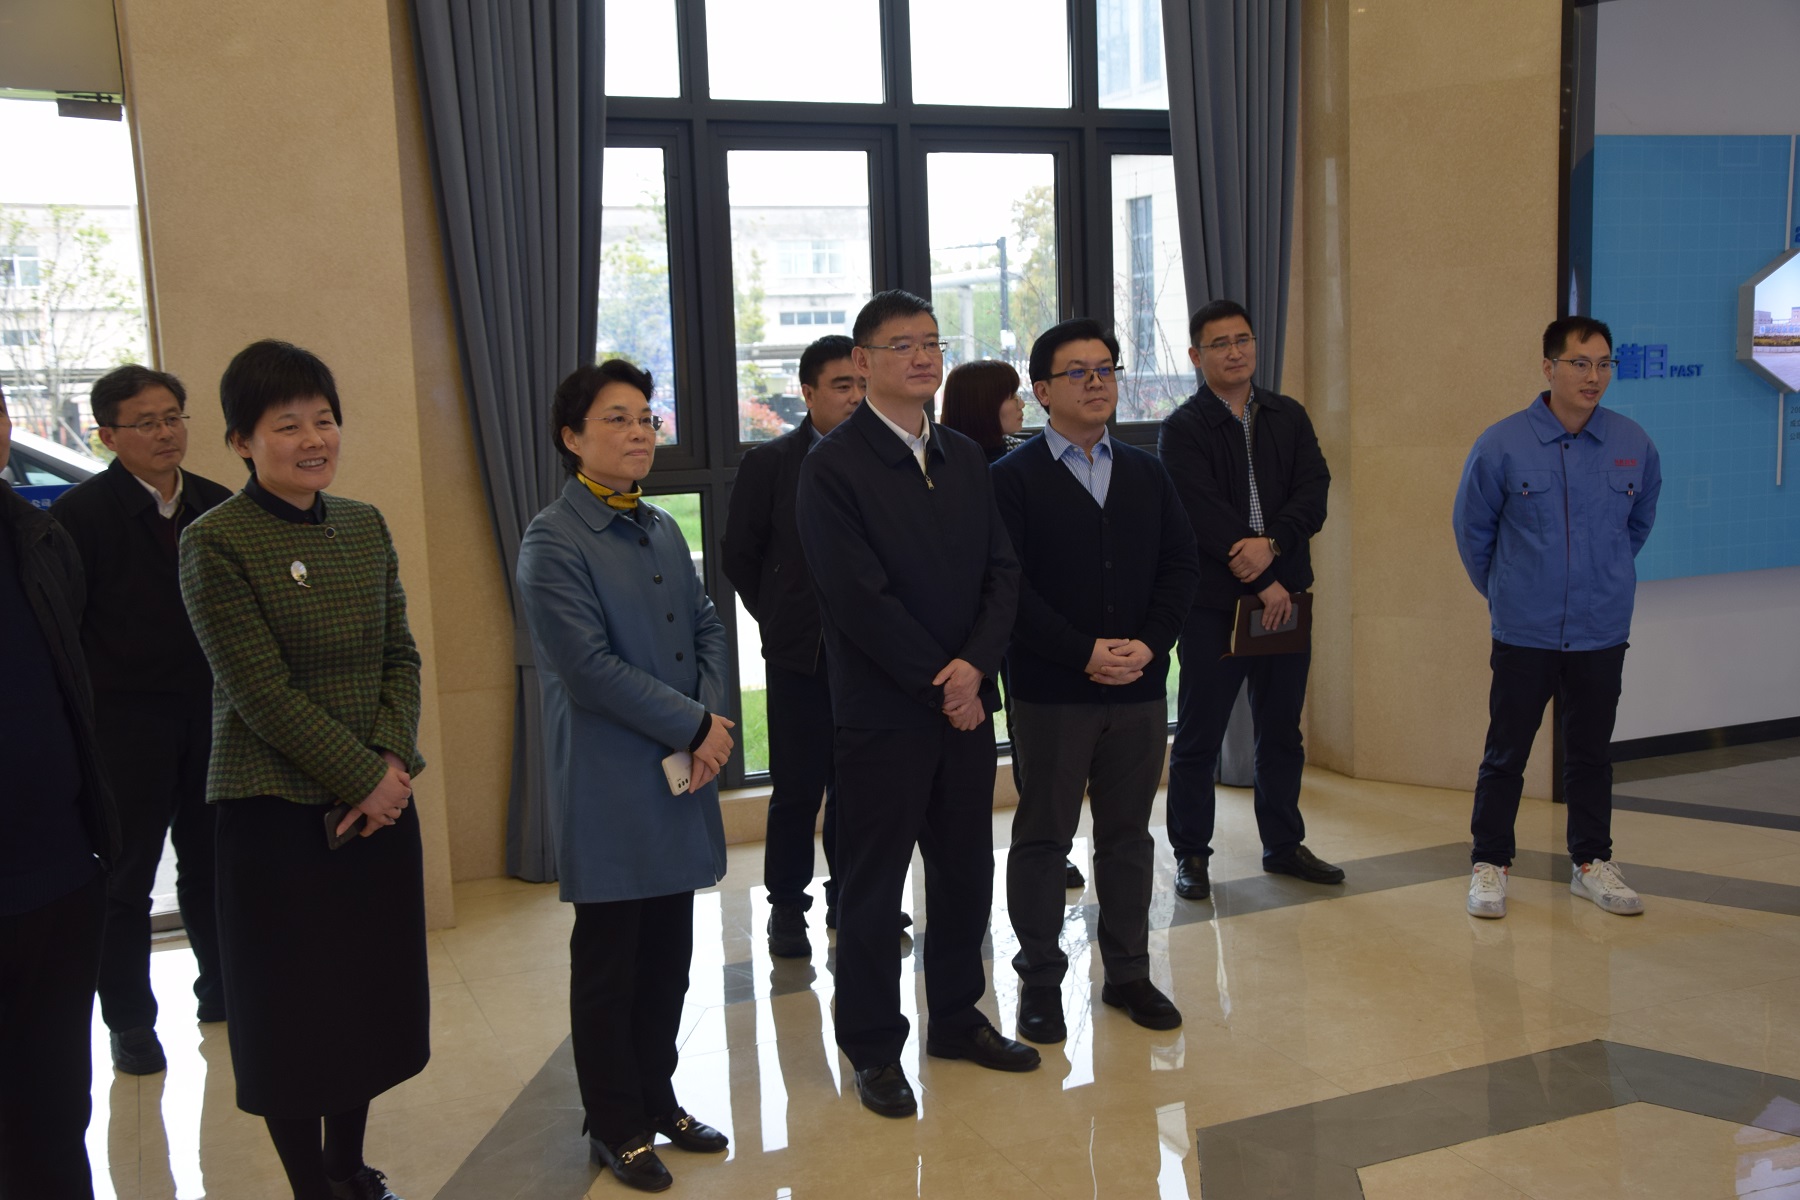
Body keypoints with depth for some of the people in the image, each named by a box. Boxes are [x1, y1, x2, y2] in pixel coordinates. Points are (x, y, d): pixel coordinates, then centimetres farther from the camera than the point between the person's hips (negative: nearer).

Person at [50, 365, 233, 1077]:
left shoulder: (218, 507, 5)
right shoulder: (83, 513, -8)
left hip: (211, 718, 4)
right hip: (127, 725, -4)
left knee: (210, 862, 15)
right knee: (126, 877, 8)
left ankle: (220, 988, 31)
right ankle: (130, 1022, 20)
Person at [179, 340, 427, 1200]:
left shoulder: (364, 526, 7)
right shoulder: (215, 543, -11)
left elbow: (400, 656, 7)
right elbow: (260, 691, -15)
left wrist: (393, 760, -8)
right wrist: (361, 779, -14)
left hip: (380, 799, 6)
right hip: (279, 809, -5)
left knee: (372, 994, 14)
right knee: (294, 1010, 8)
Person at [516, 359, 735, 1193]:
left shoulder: (663, 530, 11)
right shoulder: (552, 542, -11)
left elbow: (707, 631, 12)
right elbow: (588, 665, -18)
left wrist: (710, 720, -5)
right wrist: (693, 725, -15)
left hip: (681, 777, 7)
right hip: (610, 788, -7)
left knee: (669, 958, 15)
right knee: (609, 963, 8)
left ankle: (656, 1099, 33)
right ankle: (615, 1127, 23)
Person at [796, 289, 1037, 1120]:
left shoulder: (965, 459, 10)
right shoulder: (833, 466, -10)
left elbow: (1001, 573, 6)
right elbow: (860, 597, -16)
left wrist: (975, 663, -10)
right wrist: (938, 684, -13)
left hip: (965, 701, 6)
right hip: (883, 710, -6)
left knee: (966, 870, 15)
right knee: (873, 885, 6)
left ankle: (957, 1019, 33)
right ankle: (872, 1047, 22)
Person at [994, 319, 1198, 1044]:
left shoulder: (1147, 474, 11)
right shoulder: (1013, 478, -5)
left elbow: (1181, 567, 7)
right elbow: (1009, 585, -12)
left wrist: (1148, 644, -8)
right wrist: (1084, 654, -16)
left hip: (1140, 686, 5)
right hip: (1051, 692, -4)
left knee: (1128, 835, 13)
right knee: (1042, 837, 6)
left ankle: (1128, 972, 27)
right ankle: (1040, 981, 18)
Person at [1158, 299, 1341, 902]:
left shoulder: (1288, 417, 11)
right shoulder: (1181, 429, -3)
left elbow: (1313, 491, -1)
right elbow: (1204, 514, -12)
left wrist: (1271, 543, -19)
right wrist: (1262, 583, -15)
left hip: (1284, 593, 5)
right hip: (1213, 602, -4)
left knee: (1282, 729, 13)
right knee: (1199, 734, 3)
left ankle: (1284, 844, 27)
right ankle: (1190, 853, 15)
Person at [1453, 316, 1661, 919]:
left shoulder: (1634, 445, -4)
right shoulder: (1501, 444, -11)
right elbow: (1473, 529, 3)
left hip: (1602, 633, 3)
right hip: (1524, 634, -2)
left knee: (1592, 752, 14)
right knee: (1506, 753, 6)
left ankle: (1593, 863, 28)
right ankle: (1489, 864, 19)